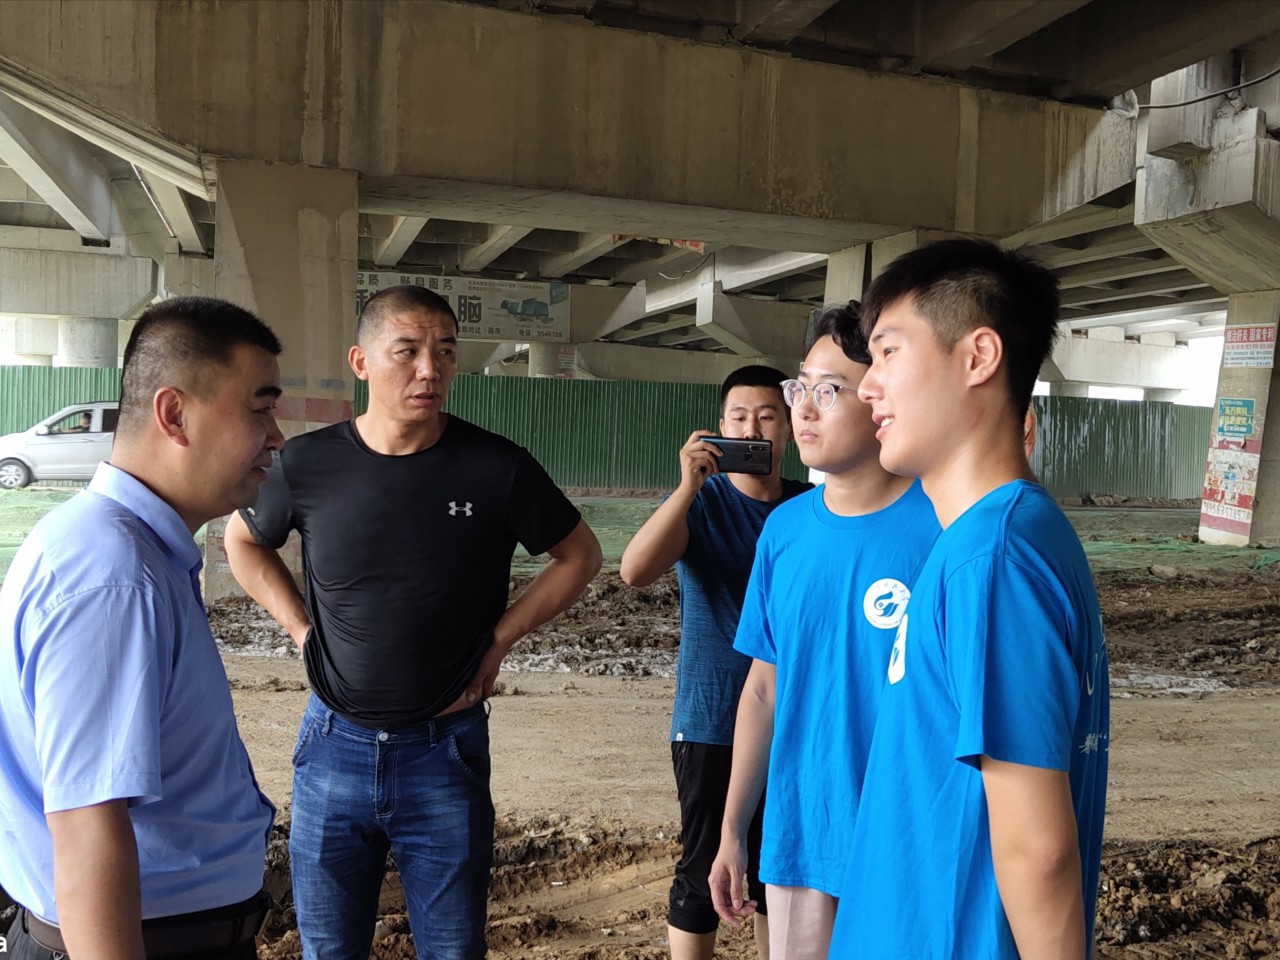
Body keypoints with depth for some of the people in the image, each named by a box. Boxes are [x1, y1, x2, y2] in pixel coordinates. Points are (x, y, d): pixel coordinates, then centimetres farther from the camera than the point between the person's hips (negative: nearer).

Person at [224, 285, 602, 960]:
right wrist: (301, 628, 3)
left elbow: (579, 556, 4)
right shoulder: (308, 463, -5)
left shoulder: (497, 467, -10)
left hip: (444, 754, -1)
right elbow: (243, 541, 15)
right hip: (334, 746, 2)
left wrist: (500, 637, -3)